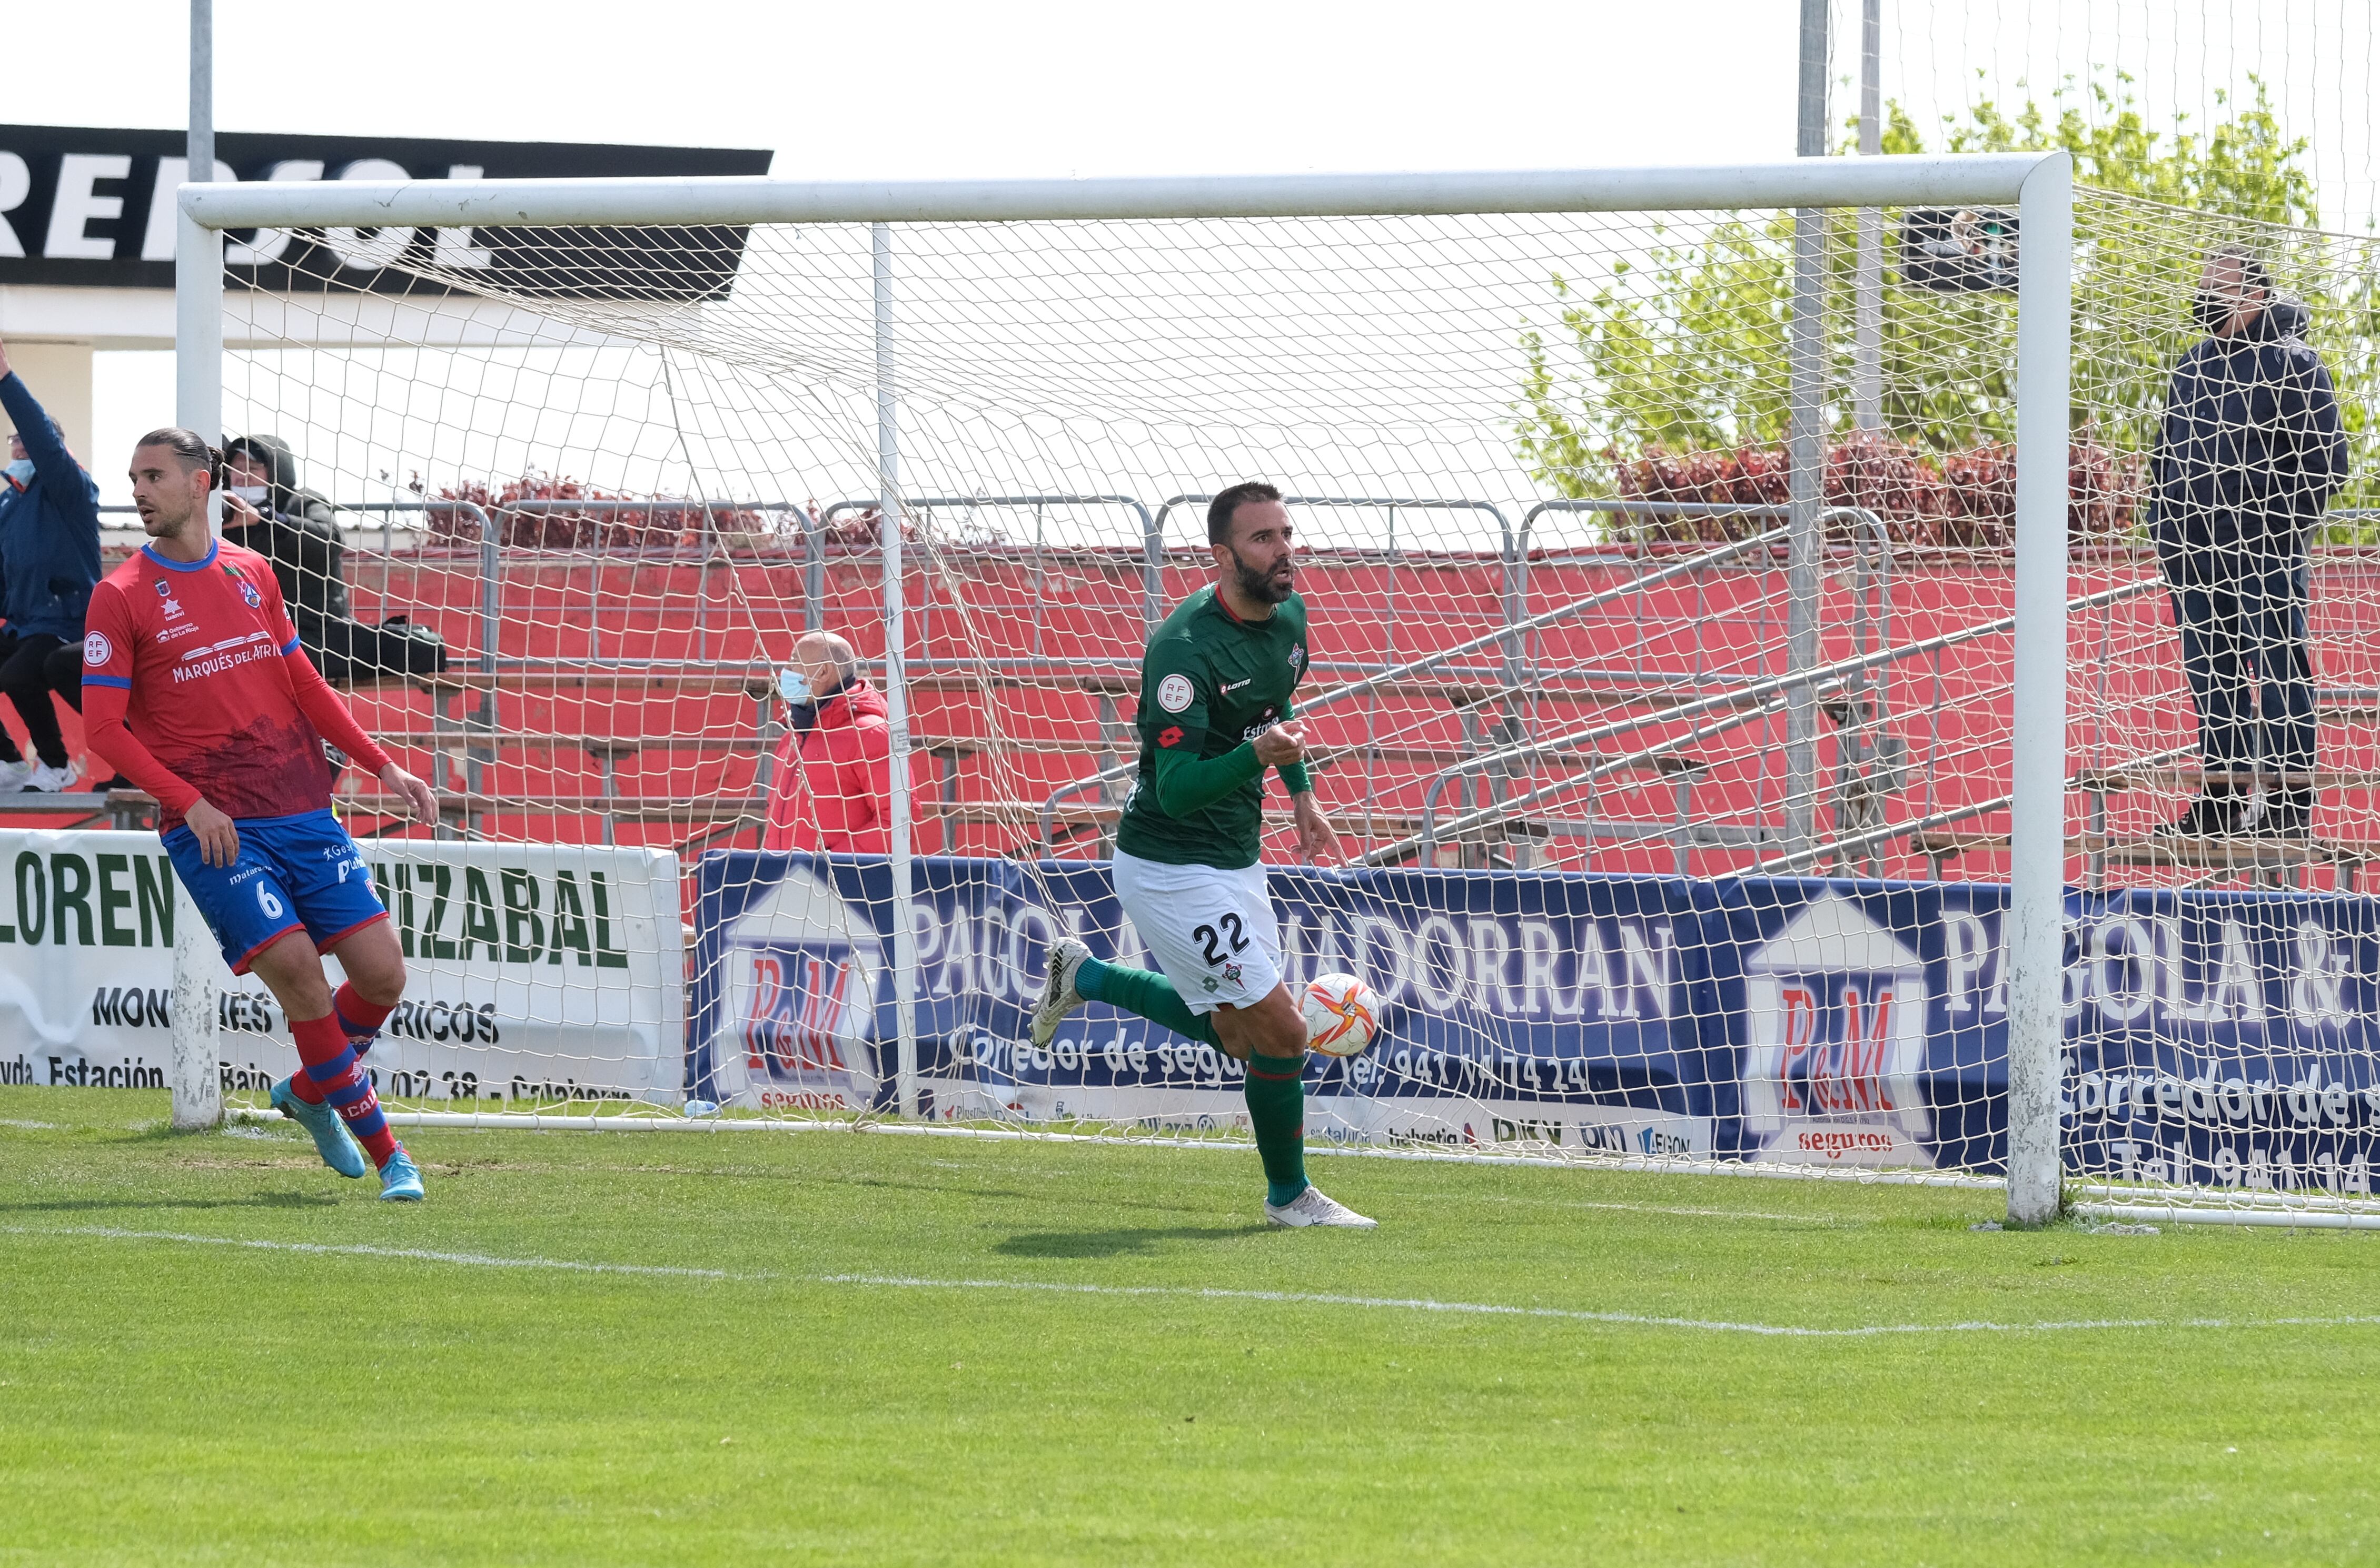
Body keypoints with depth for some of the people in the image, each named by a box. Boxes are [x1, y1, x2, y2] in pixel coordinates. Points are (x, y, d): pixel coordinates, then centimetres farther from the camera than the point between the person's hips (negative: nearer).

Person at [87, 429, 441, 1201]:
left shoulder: (252, 574, 12)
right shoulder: (122, 598, -2)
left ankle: (310, 1092, 25)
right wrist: (190, 802, -16)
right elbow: (102, 726, -6)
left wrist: (383, 766, 15)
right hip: (212, 828, -5)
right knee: (296, 968, -17)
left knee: (381, 973, -3)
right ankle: (383, 1150, -4)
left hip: (303, 811, 5)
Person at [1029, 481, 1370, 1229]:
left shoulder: (1288, 615, 0)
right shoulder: (1186, 648, -27)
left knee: (1237, 1031, 20)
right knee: (1280, 1030, -7)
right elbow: (1178, 790, -30)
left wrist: (1302, 793, 19)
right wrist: (1259, 754, -45)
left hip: (1235, 859, 9)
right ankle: (1289, 1194, 12)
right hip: (1173, 868, -9)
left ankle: (1085, 977, 33)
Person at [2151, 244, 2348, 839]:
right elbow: (2168, 451, 26)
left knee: (2279, 667, -7)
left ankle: (2291, 804, -6)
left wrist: (2281, 526, -12)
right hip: (2196, 554, 7)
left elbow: (2326, 462, -7)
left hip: (2266, 553, -7)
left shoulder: (2293, 365, -5)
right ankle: (2222, 800, 13)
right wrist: (2166, 522, 14)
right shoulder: (2193, 368, 17)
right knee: (2210, 672, 8)